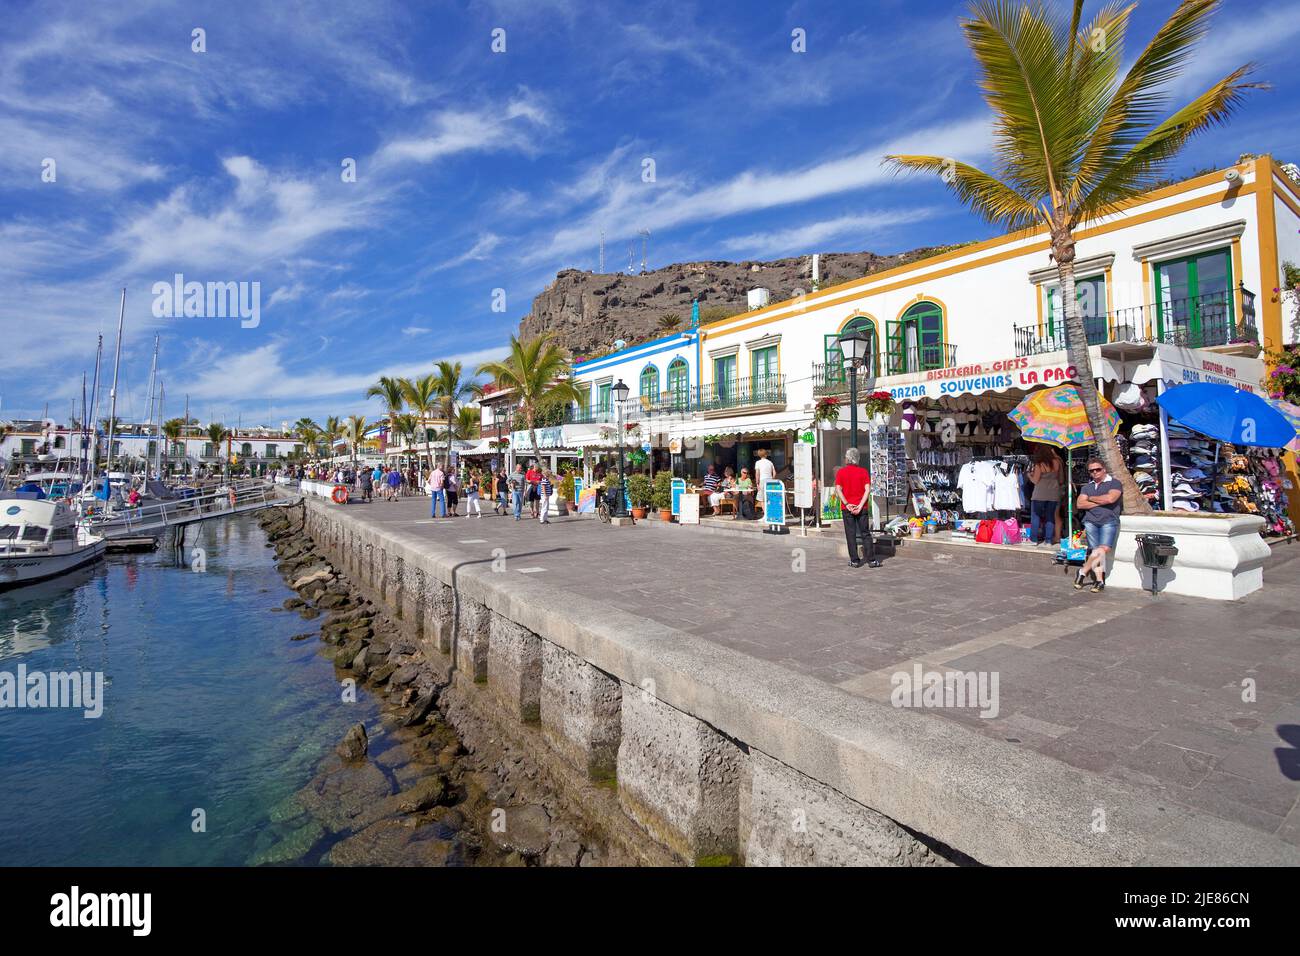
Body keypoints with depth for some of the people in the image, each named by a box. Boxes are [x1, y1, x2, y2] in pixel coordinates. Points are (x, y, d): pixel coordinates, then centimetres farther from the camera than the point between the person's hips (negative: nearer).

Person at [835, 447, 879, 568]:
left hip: (848, 508, -1)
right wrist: (860, 506, -10)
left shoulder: (841, 472, 0)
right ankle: (871, 560, 5)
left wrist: (847, 504, -11)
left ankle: (854, 561, 8)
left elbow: (838, 489, -10)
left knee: (851, 535, 5)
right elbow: (867, 489, -7)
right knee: (866, 534, 6)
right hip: (862, 508, 1)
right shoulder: (863, 471, 2)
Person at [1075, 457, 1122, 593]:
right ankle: (1099, 581, -6)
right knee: (1095, 551, -5)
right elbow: (1079, 504, 8)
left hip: (1109, 521, -3)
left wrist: (1091, 498, 3)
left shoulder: (1114, 483, 6)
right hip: (1090, 521, 3)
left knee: (1104, 549, -19)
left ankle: (1083, 571, -9)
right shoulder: (1087, 487, 20)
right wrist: (1100, 502, -2)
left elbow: (1110, 498, -12)